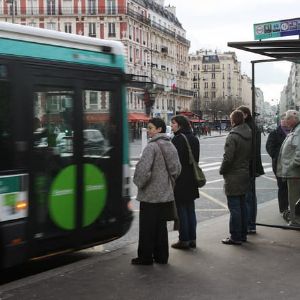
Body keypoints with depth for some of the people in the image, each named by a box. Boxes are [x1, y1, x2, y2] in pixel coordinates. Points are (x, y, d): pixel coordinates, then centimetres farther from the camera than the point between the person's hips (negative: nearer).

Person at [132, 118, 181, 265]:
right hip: (166, 194, 8)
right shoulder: (170, 146, 8)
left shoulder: (152, 146, -17)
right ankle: (161, 256, 20)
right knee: (161, 225, 15)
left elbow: (143, 169, -25)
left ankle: (145, 257, 9)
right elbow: (177, 169, 12)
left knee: (147, 227, 2)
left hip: (150, 195, -7)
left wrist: (139, 183, -9)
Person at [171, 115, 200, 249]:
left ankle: (184, 240, 4)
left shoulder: (177, 140, -15)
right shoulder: (194, 139, 11)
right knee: (190, 209, 14)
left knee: (181, 210, -1)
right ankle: (192, 239, 19)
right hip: (192, 180, 8)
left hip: (180, 180, -8)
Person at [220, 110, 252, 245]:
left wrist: (222, 170, -6)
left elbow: (228, 157, -22)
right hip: (245, 174, 8)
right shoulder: (249, 134, 5)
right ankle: (243, 234, 25)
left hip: (233, 176, -8)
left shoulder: (233, 136, -19)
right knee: (242, 205, 16)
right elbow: (251, 154, 10)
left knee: (234, 207, -2)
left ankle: (235, 237, 2)